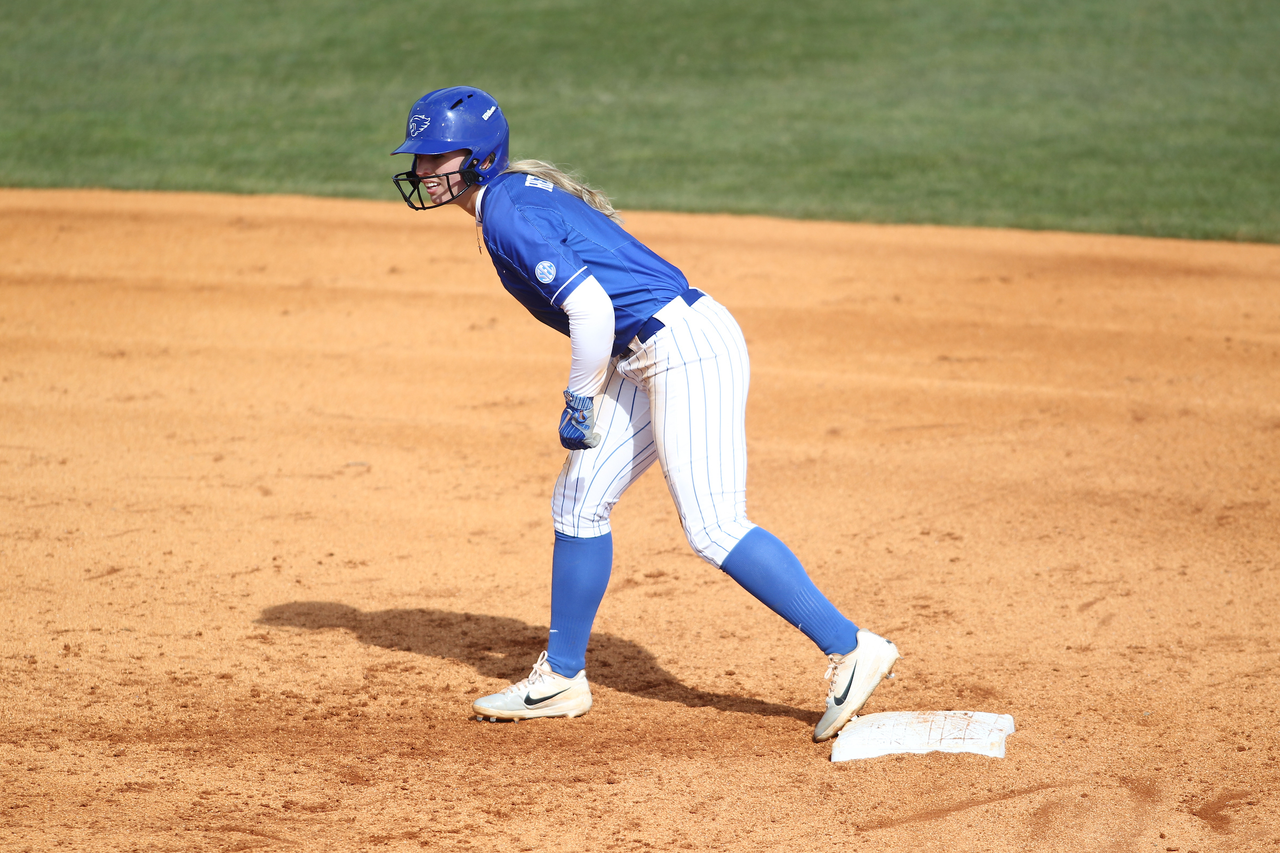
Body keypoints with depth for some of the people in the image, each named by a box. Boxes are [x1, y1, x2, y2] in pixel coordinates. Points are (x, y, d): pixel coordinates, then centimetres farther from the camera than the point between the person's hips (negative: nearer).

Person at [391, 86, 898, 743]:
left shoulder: (507, 214, -14)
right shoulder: (517, 194, 17)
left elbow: (591, 306, -23)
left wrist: (580, 401, -9)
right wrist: (587, 399, 18)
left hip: (689, 348, -11)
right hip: (648, 360, 11)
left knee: (714, 529, -13)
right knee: (579, 498, 13)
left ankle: (853, 650, -8)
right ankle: (562, 679, 23)